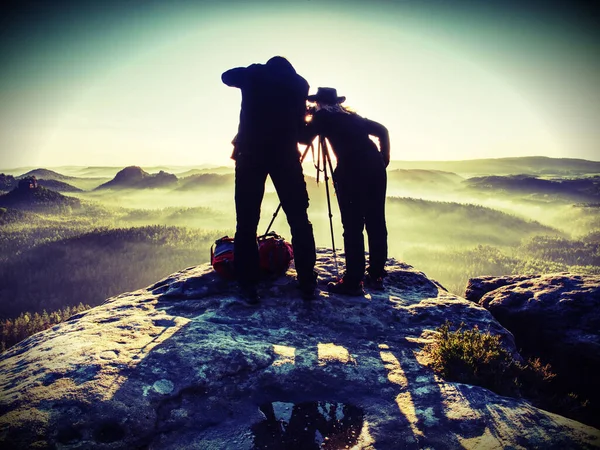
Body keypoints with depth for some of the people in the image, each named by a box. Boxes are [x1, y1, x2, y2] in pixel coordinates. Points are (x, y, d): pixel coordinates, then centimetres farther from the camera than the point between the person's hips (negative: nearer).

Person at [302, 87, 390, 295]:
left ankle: (353, 282, -3)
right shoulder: (351, 115, 27)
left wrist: (308, 123, 31)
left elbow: (305, 138, 13)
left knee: (353, 226, -4)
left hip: (351, 170, -6)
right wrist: (383, 160, 22)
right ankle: (376, 275, 19)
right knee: (376, 223, 11)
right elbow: (382, 131, 24)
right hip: (375, 167, 6)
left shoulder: (323, 116, 12)